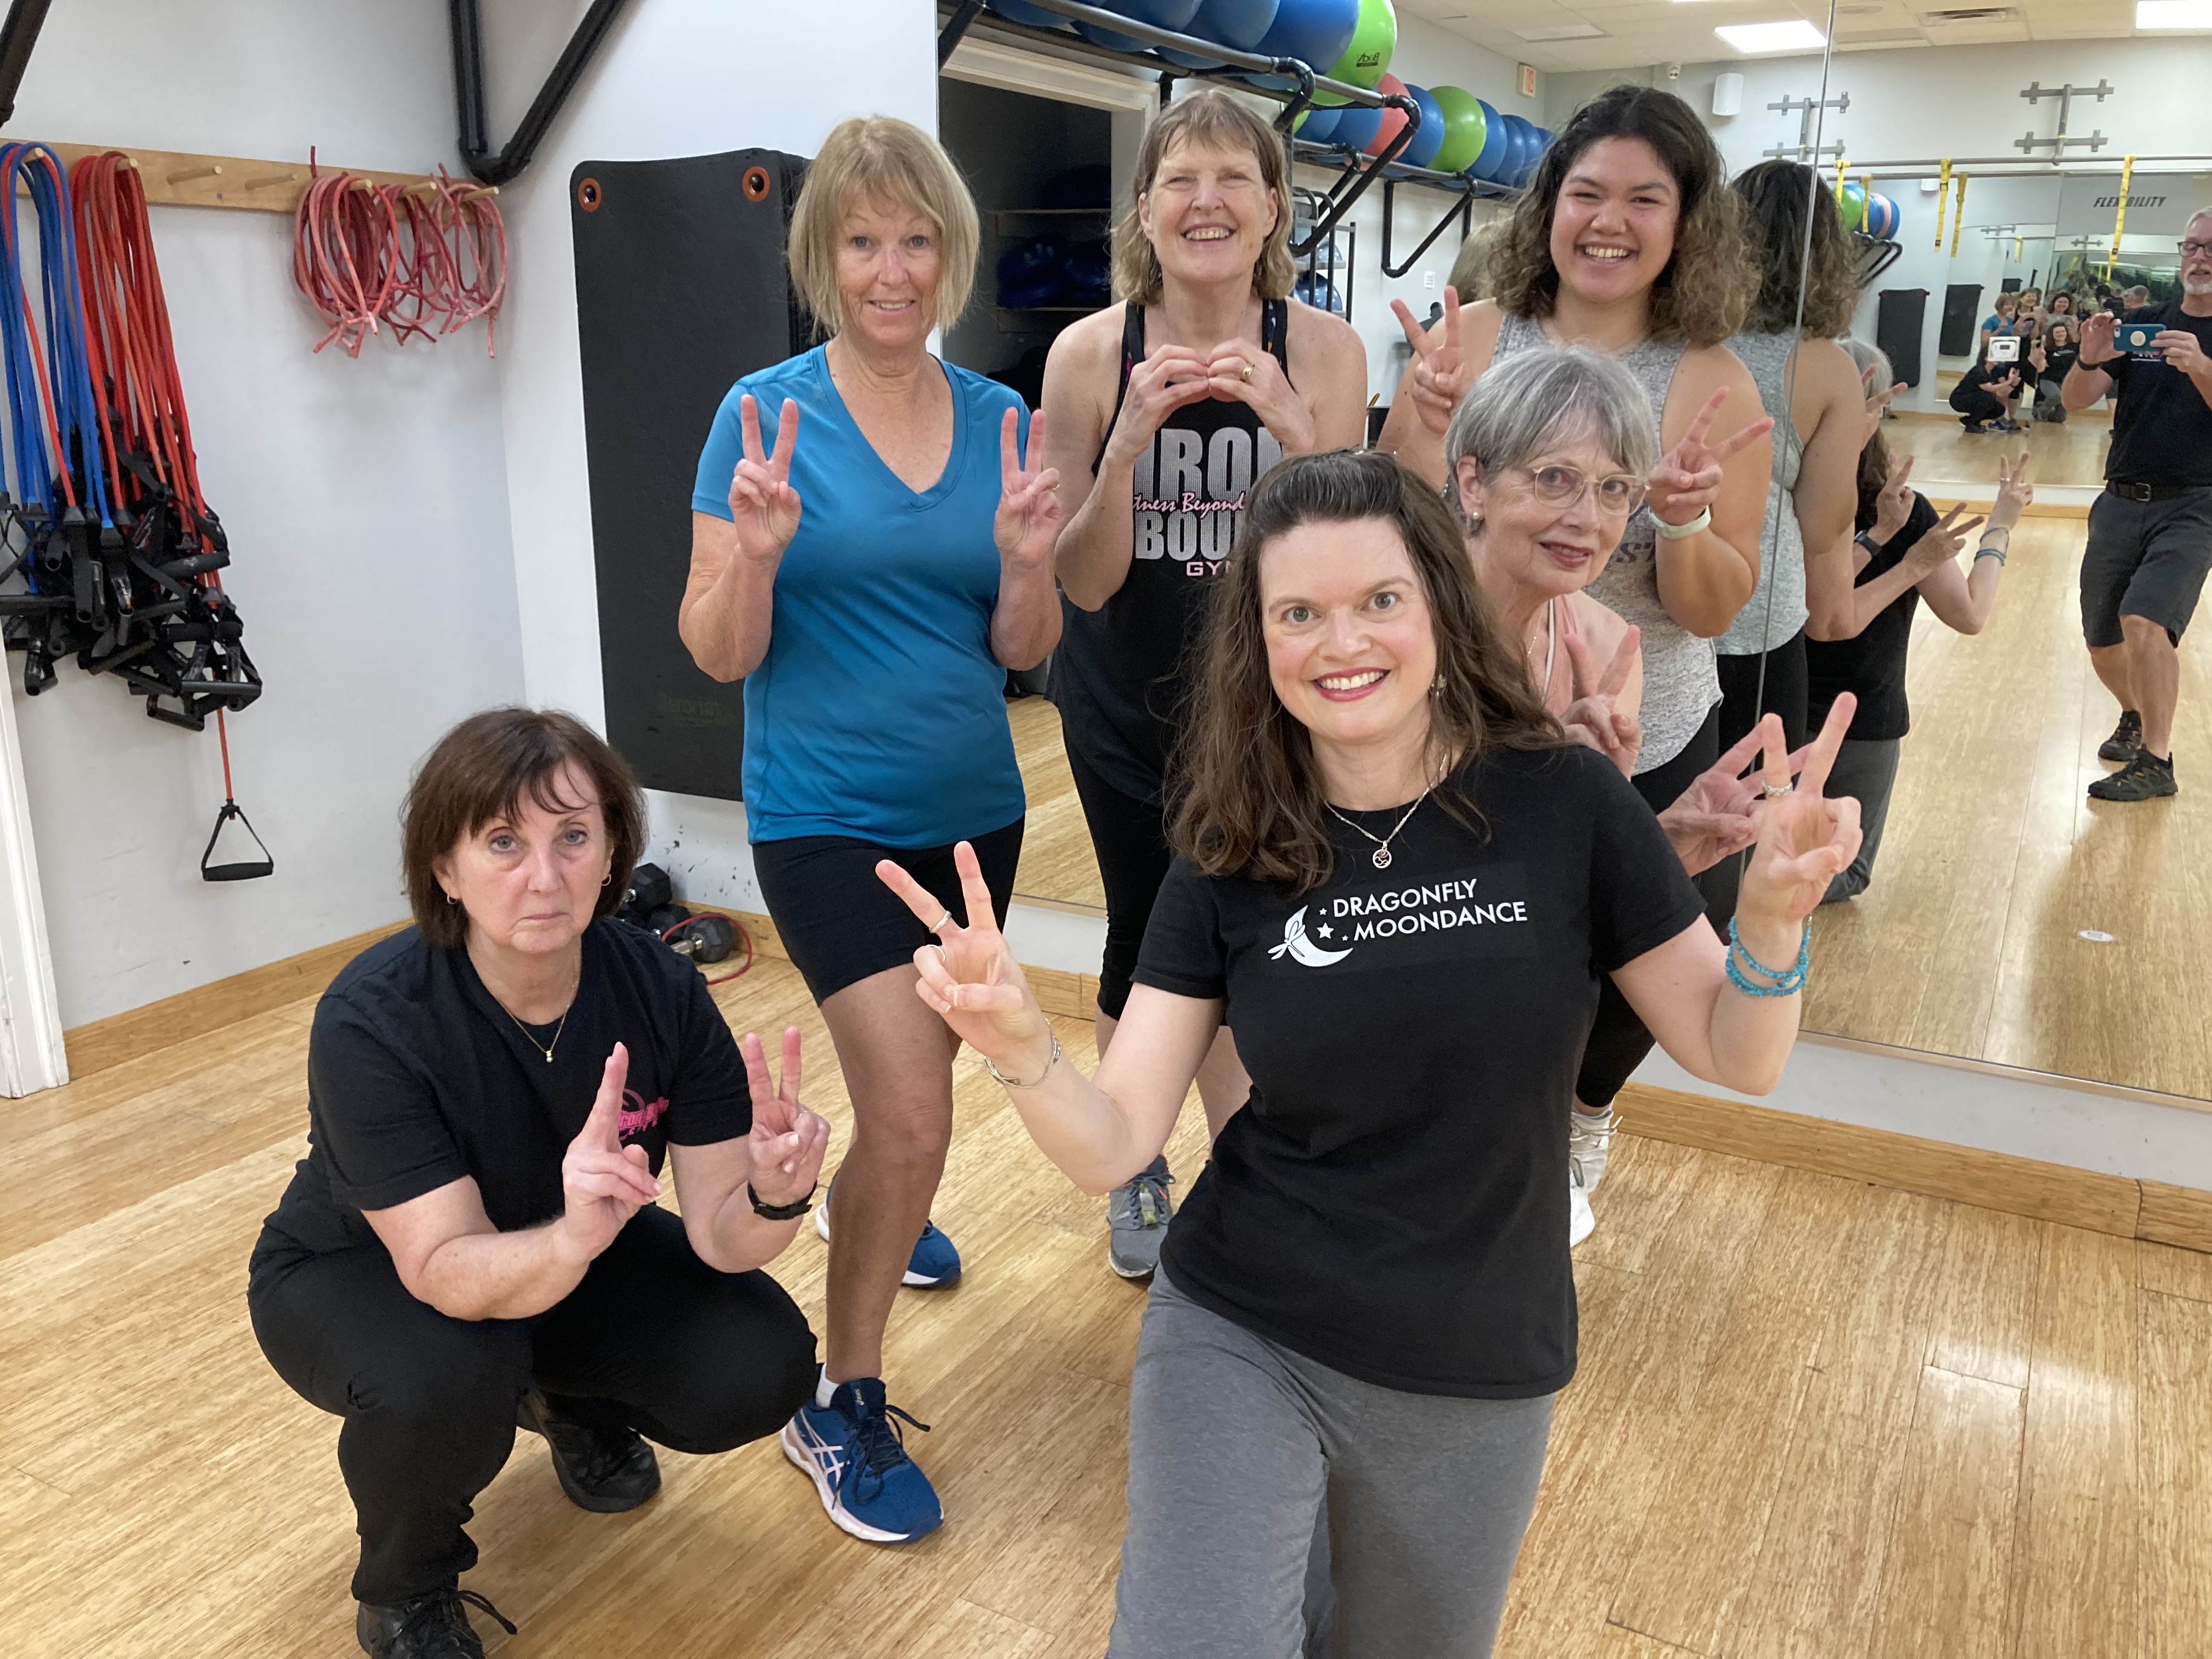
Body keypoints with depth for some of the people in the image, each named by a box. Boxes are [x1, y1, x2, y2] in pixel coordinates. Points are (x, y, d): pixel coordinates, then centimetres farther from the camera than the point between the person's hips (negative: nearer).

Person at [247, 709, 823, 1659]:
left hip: (565, 1253, 3)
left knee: (760, 1369, -19)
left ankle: (574, 1405, 16)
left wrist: (773, 1196, -45)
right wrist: (572, 1237, -57)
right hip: (358, 1275, -3)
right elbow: (450, 1275, -36)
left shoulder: (658, 986, -23)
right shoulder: (371, 1021, -32)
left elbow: (719, 1234, -22)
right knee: (449, 1375, -36)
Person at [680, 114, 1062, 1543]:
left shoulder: (998, 419, 2)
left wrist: (1028, 559, -17)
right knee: (913, 1112, -13)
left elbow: (1020, 654, 2)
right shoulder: (765, 415, -9)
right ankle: (842, 1406, 10)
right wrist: (758, 550, -27)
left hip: (973, 809, 5)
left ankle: (862, 1207, 57)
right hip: (826, 817, -5)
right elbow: (718, 654, -9)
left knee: (919, 1072, 23)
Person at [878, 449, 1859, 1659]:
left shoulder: (1562, 805, -12)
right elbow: (1110, 1148, -11)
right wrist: (1018, 1044, -31)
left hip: (1475, 1381, 1)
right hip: (1238, 1339, 0)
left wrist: (1772, 917, -24)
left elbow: (1737, 1058, -5)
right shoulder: (1232, 856, -9)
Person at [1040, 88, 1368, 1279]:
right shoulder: (1092, 353, -13)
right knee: (1142, 940, 9)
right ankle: (1138, 1173, 35)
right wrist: (1131, 439, -28)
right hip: (1126, 706, 0)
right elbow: (1084, 582, -13)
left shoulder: (1323, 351, -11)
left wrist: (1296, 428, -28)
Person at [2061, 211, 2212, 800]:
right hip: (2121, 503, 4)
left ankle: (2155, 762, -11)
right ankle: (2135, 717, 40)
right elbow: (2076, 400, -2)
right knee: (2102, 642, 10)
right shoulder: (2141, 325, 7)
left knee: (2145, 619, -24)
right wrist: (2088, 360, -22)